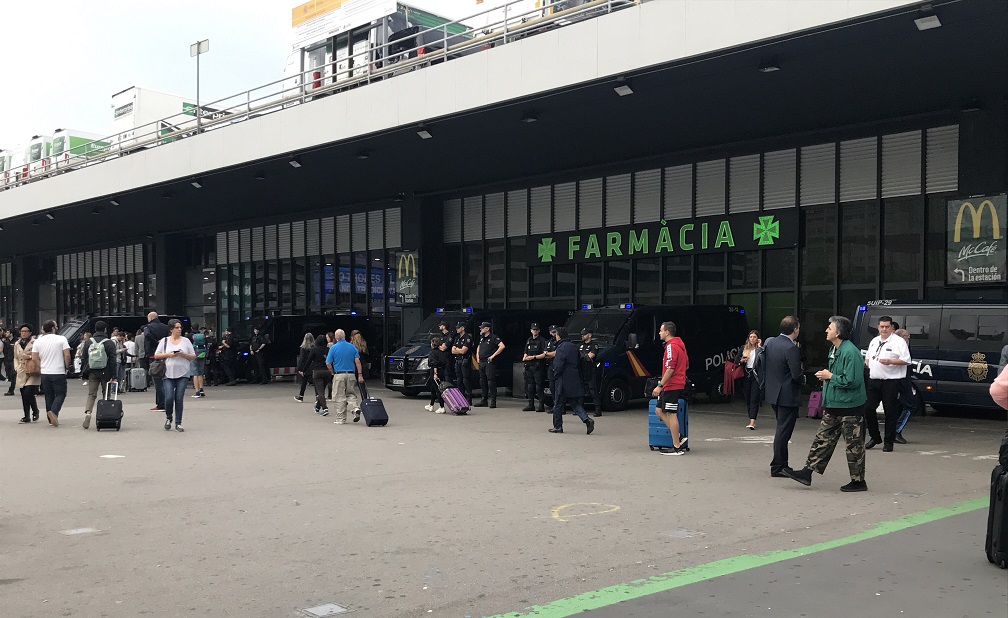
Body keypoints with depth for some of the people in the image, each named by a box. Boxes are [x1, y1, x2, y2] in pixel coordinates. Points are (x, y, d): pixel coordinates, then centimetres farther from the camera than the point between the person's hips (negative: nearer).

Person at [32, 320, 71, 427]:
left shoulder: (38, 341, 4)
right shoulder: (61, 339, -7)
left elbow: (34, 358, 1)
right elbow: (67, 356, -13)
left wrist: (41, 367, 14)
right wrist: (67, 366, 3)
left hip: (45, 373, 4)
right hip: (59, 372, -4)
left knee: (49, 396, 14)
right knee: (60, 394, 3)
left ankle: (51, 419, 16)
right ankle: (54, 411, -22)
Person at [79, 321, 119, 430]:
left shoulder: (88, 342, 5)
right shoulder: (109, 343, -5)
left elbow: (83, 358, 8)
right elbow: (112, 361, -8)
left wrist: (83, 372, 15)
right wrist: (113, 376, -7)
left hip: (92, 373, 2)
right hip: (105, 373, -2)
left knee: (91, 394, 4)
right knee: (106, 394, 10)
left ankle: (88, 412, -18)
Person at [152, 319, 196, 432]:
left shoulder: (186, 341, 8)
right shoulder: (164, 341, 6)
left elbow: (193, 357, 8)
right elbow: (156, 355, 6)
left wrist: (184, 355, -10)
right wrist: (168, 354, -10)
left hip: (182, 374, 1)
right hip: (168, 374, -1)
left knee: (179, 399, -1)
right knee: (169, 398, -9)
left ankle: (178, 423, 7)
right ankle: (168, 418, 18)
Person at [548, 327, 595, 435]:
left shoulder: (561, 347, -13)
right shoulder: (572, 346, 15)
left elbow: (558, 365, -19)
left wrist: (555, 375, -7)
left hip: (564, 380, -8)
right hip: (574, 379, 8)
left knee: (558, 403, 3)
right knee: (575, 402, 10)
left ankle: (557, 426, 8)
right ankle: (587, 419, -8)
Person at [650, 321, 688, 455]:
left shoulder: (671, 346, -15)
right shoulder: (679, 344, 16)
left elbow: (670, 369, -22)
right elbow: (686, 365, 23)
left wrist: (660, 386, -20)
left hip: (672, 386, -10)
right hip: (678, 384, 10)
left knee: (671, 414, -5)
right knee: (658, 410, 14)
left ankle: (677, 447, -1)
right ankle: (678, 438, 12)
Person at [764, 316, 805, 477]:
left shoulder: (770, 343, 3)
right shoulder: (791, 349, -21)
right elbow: (797, 374, -22)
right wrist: (803, 380, -3)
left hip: (773, 393, 8)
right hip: (788, 395, -8)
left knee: (782, 429, 20)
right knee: (783, 431, 0)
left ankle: (782, 464, 27)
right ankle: (777, 467, 7)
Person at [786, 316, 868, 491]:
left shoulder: (851, 352, -20)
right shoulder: (834, 350, 11)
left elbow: (852, 380, -25)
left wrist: (830, 377, -16)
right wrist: (826, 375, 6)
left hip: (849, 406, -10)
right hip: (833, 405, 10)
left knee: (854, 444, 2)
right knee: (823, 439, 11)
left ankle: (858, 481, 12)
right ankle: (807, 472, 15)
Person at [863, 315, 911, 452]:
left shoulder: (899, 341, -4)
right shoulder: (874, 341, 17)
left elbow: (906, 360, -11)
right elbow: (868, 357, 30)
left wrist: (889, 361, -21)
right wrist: (866, 362, 9)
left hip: (891, 381, -6)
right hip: (873, 380, 6)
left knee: (890, 412, -2)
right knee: (868, 409, 5)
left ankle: (888, 442, 7)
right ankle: (875, 437, 21)